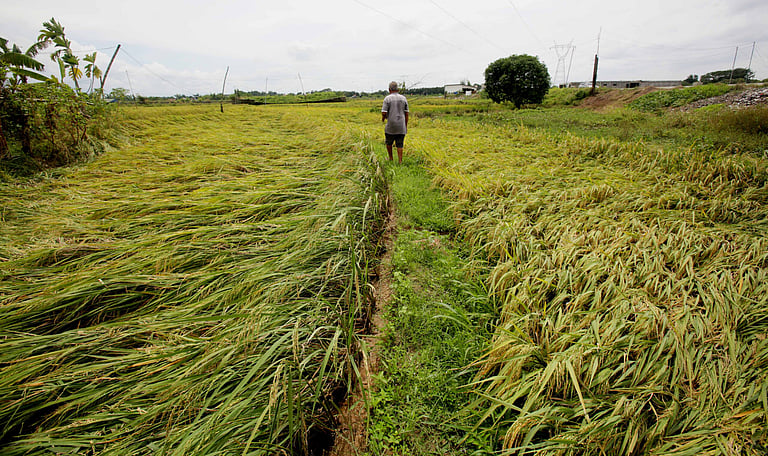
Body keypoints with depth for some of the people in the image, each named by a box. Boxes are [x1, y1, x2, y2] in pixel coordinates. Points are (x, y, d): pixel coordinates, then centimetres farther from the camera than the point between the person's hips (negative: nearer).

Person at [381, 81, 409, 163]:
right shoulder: (403, 98, 6)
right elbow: (406, 114, 6)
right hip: (401, 126, 2)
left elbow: (384, 113, -11)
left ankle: (390, 159, 25)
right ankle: (400, 161, 2)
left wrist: (383, 118, 12)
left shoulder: (387, 98, -5)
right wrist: (406, 126, 13)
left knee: (389, 142, 19)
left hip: (391, 126, -2)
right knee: (399, 145, 6)